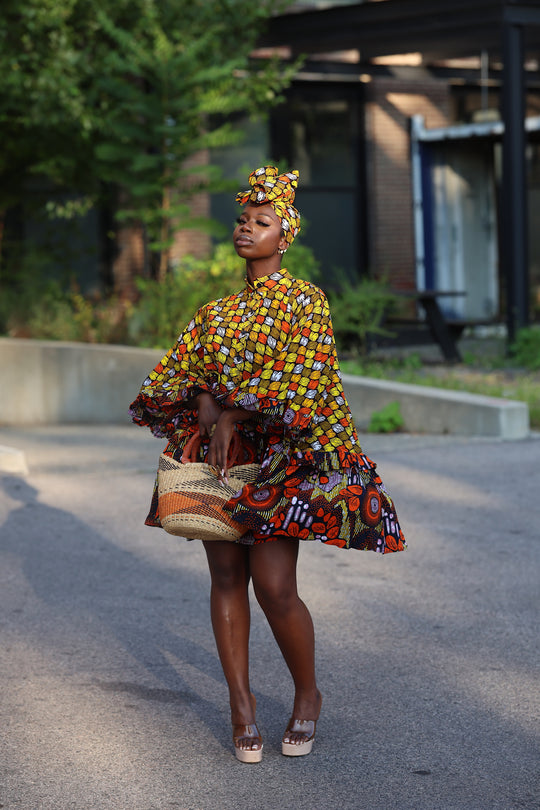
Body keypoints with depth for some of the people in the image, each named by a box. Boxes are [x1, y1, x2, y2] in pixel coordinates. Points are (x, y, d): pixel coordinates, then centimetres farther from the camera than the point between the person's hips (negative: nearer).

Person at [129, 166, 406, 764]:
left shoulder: (305, 301, -1)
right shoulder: (216, 312, 15)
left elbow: (297, 379, -12)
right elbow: (174, 374, 8)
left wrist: (235, 415, -16)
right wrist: (207, 403, -12)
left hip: (278, 457, -5)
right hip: (217, 455, 5)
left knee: (273, 585, -11)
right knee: (226, 576, 4)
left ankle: (307, 696, 11)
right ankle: (241, 705, 12)